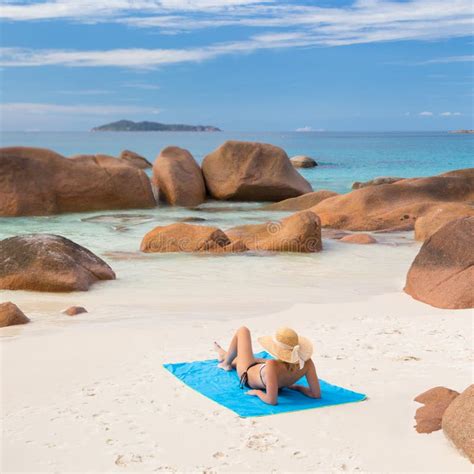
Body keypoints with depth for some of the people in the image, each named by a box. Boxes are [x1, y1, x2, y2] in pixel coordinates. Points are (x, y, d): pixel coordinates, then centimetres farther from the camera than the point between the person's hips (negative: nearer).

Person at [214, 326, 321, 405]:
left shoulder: (272, 366, -50)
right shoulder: (306, 362, -37)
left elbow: (272, 400, -47)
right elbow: (316, 394, -29)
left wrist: (258, 392, -27)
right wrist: (295, 386, -14)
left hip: (248, 375, -4)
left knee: (243, 330, 18)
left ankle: (226, 363, 47)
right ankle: (225, 356, 71)